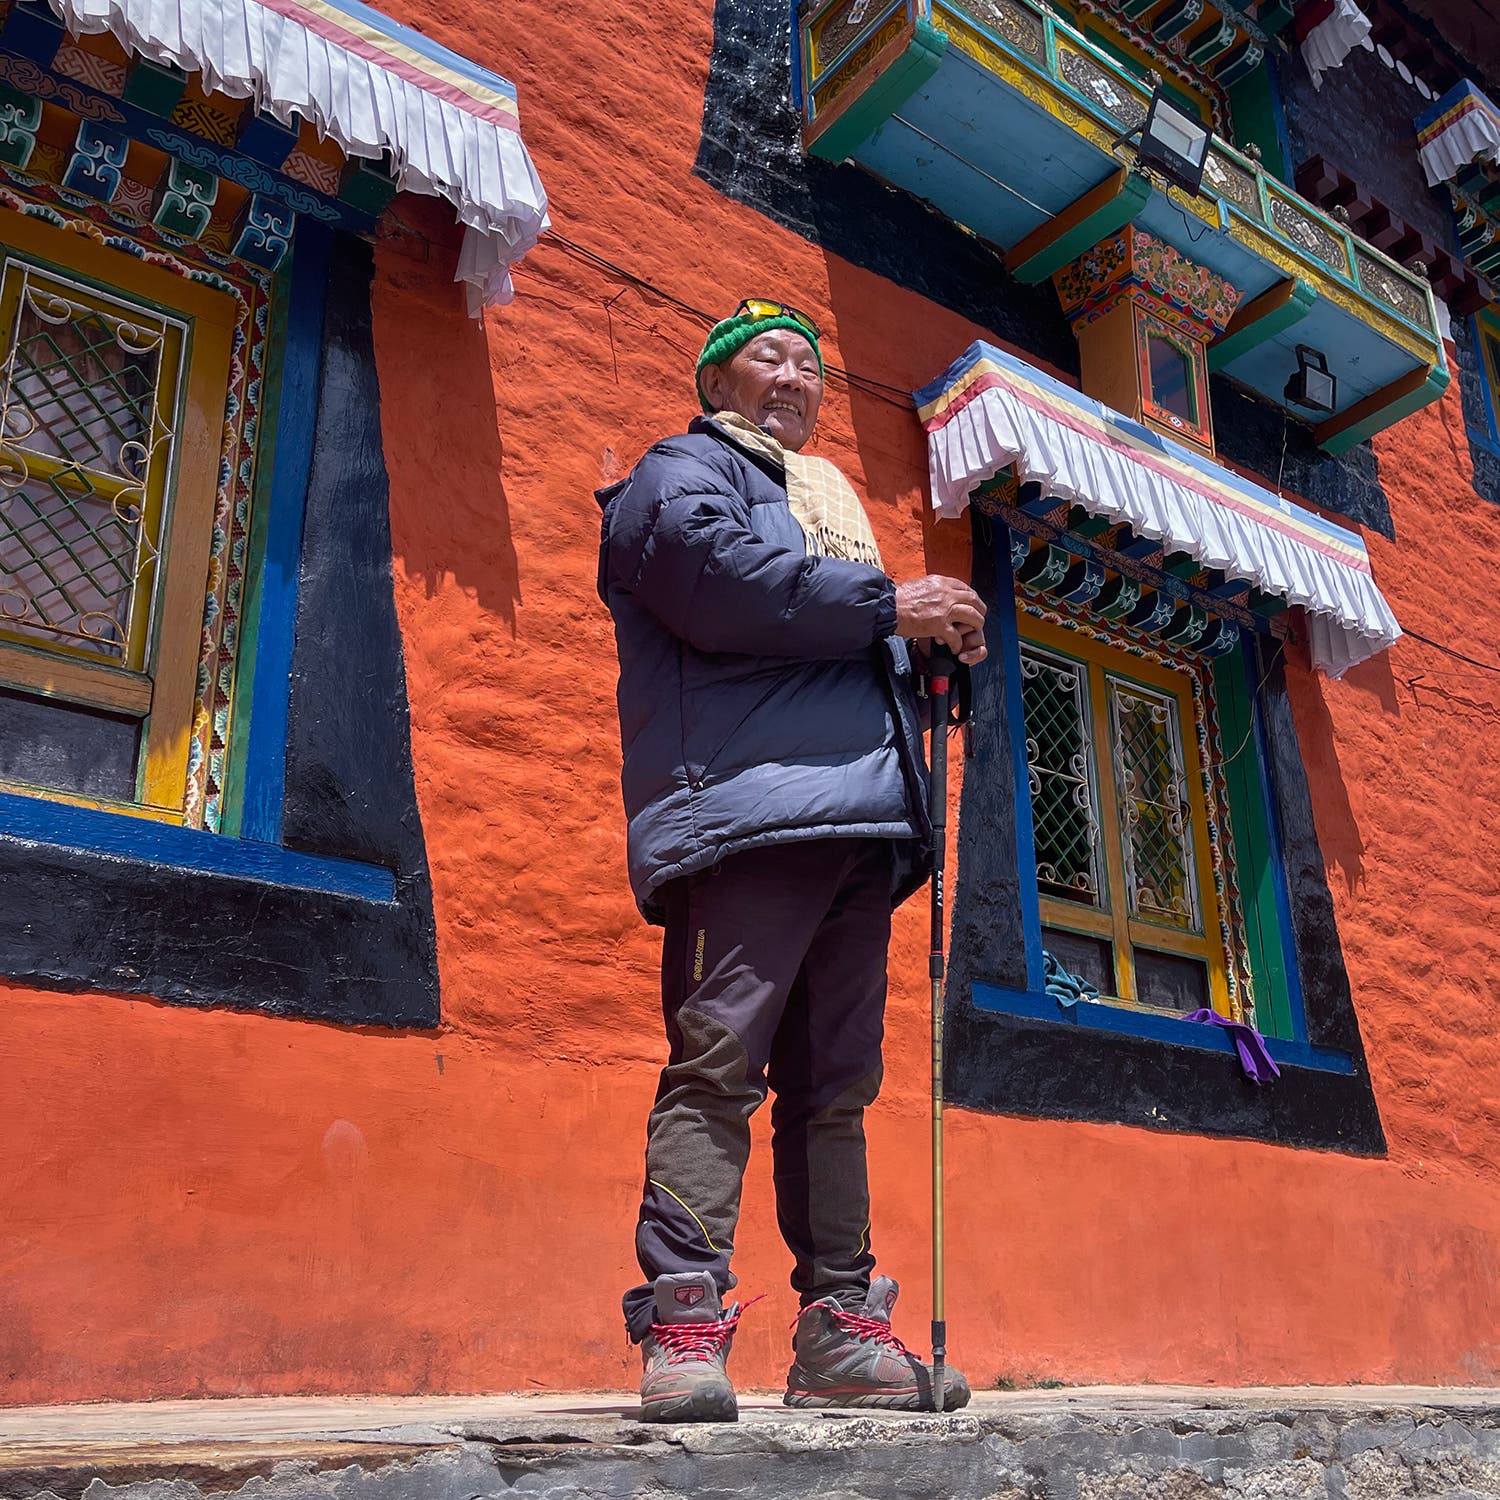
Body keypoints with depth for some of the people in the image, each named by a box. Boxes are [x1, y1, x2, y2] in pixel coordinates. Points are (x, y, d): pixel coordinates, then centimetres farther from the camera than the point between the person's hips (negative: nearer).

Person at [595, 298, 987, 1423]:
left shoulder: (829, 499, 35)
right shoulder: (682, 473, 10)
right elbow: (723, 579, -13)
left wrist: (943, 645, 11)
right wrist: (890, 604, -7)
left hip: (857, 825, 8)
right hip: (748, 811, -8)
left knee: (838, 1083, 6)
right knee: (718, 1064, -13)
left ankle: (839, 1332, 10)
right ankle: (685, 1326, -10)